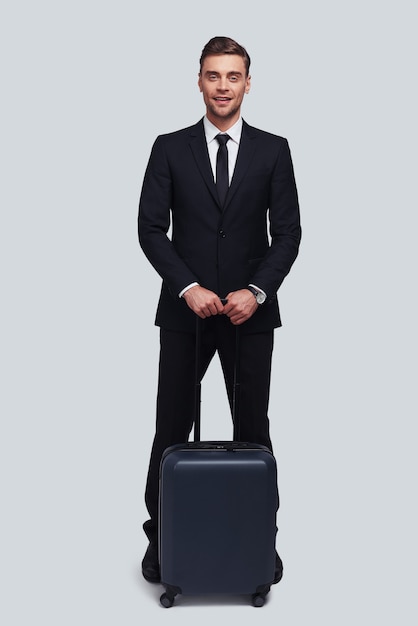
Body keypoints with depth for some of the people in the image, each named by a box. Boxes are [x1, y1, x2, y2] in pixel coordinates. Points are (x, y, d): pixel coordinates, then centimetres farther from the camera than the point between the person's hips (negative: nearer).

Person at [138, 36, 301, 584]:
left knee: (253, 426, 8)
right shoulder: (169, 148, 4)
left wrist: (257, 290, -14)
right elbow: (151, 228, -2)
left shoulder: (273, 150, 5)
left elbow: (288, 231, 0)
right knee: (172, 428, 6)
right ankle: (161, 533, 22)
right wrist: (189, 287, -14)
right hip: (184, 311, 0)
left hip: (250, 312, 0)